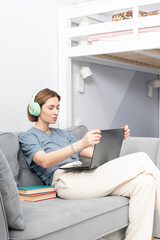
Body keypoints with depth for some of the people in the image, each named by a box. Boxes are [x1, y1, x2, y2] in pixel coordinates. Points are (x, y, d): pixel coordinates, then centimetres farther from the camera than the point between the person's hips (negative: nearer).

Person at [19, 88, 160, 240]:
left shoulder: (62, 134, 30)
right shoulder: (28, 137, 9)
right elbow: (45, 161, -13)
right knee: (142, 159, -18)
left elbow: (92, 153, 24)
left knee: (145, 182, -19)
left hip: (83, 174, 7)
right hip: (65, 180, -7)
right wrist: (80, 144, -27)